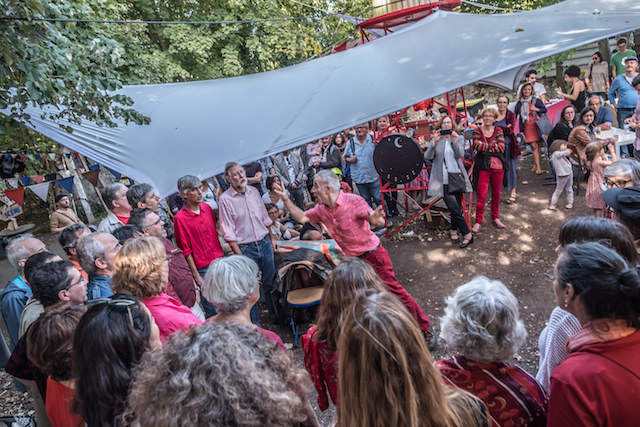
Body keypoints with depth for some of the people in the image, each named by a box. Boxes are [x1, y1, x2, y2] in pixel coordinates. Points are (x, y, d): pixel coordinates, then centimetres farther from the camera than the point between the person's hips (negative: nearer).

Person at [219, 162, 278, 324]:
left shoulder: (253, 191, 5)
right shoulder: (225, 199, -11)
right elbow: (229, 232, -12)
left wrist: (272, 237, 15)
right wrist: (239, 255, -15)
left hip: (264, 243, 5)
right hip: (245, 248, -5)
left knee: (271, 282, 15)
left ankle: (276, 316, 32)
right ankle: (255, 323, 23)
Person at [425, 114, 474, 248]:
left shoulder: (459, 138, 9)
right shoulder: (435, 140, 5)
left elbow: (460, 154, -8)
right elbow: (427, 156, -8)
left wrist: (454, 141, -25)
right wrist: (435, 142, -22)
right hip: (442, 180, -2)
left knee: (456, 208, 5)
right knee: (454, 208, -10)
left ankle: (454, 230, 26)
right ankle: (467, 234, 1)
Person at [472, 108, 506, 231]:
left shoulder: (498, 130, 6)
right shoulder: (477, 131, 2)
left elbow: (501, 148, -7)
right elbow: (477, 146, -15)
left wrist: (485, 146, -12)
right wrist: (493, 145, -10)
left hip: (497, 165, 2)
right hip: (483, 166, -2)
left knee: (496, 193, 12)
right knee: (481, 195, -5)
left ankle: (495, 217, 29)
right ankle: (478, 221, 4)